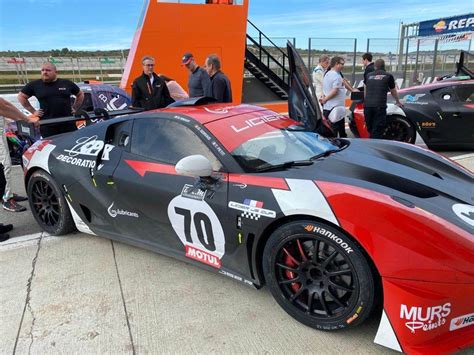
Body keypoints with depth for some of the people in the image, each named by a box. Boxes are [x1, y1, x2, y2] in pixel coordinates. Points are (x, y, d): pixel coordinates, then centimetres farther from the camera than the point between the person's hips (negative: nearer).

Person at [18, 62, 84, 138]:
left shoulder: (67, 83, 8)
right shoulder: (35, 85, 5)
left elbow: (80, 94, 21)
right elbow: (21, 97, 14)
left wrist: (75, 108, 13)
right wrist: (33, 111, 6)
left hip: (69, 124, 1)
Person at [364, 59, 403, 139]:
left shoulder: (369, 75, 17)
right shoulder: (388, 76, 10)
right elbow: (393, 91, 26)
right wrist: (398, 102, 44)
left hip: (367, 105, 3)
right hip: (379, 106, -3)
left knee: (370, 130, 15)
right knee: (377, 132, -2)